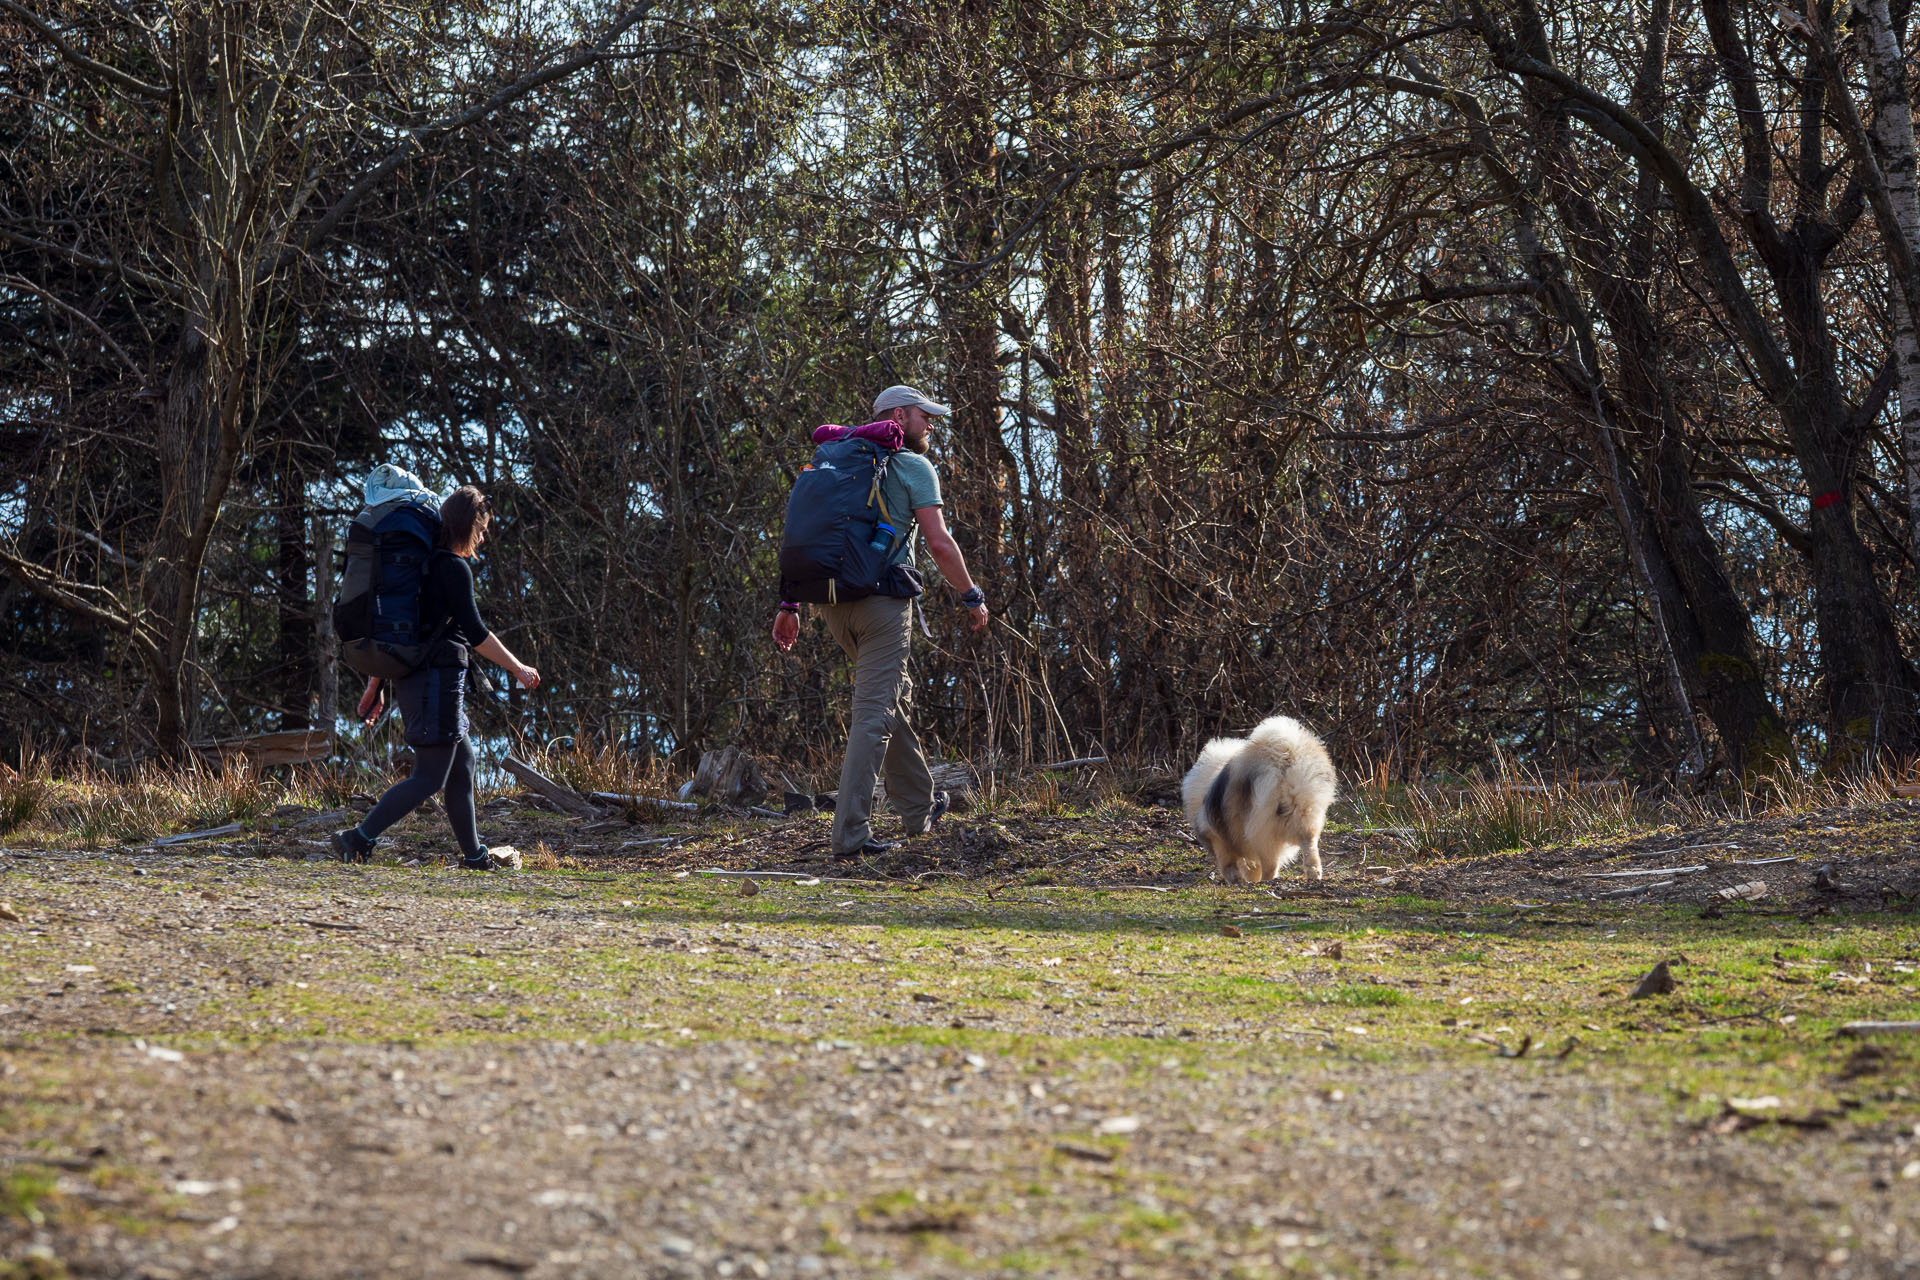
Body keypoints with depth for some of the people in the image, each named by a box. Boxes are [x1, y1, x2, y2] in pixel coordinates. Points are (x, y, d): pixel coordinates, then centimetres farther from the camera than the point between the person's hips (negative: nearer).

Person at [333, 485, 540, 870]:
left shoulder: (423, 564, 16)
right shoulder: (455, 568, -11)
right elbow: (475, 632, -15)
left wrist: (376, 684, 20)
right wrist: (517, 669, -6)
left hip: (412, 678, 10)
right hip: (439, 678, -10)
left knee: (462, 762, 17)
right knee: (430, 776, -9)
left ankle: (474, 855, 22)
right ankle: (359, 839, -16)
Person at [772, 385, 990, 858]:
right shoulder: (915, 468, -1)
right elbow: (939, 544, -9)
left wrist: (790, 604, 14)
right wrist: (972, 597, 1)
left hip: (833, 601, 7)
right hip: (883, 602, -7)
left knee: (895, 696, 22)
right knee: (874, 715, -8)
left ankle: (918, 809, 32)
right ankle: (850, 833, -14)